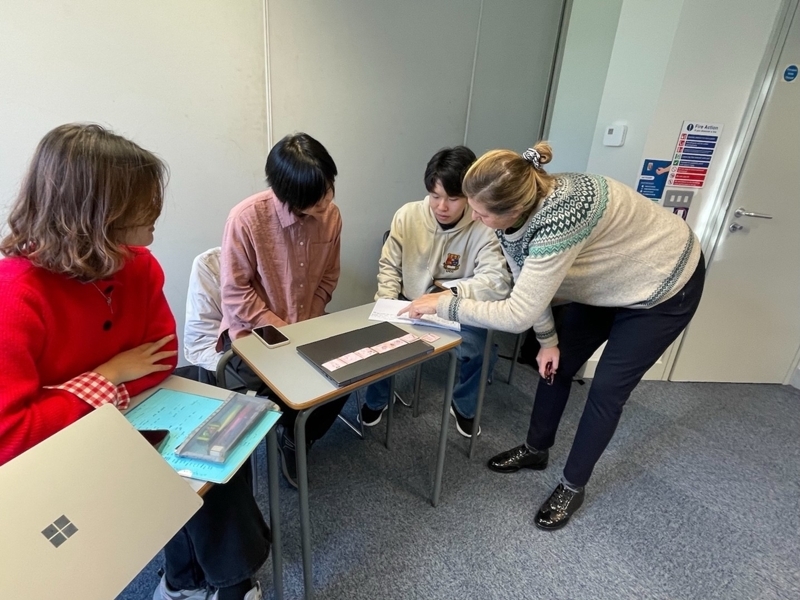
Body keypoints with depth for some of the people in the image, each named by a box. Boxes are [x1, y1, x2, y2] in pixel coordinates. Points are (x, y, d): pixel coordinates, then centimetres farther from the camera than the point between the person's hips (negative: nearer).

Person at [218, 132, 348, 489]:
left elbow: (328, 277, 1)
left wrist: (306, 326, -9)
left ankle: (297, 440, 18)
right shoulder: (246, 218, -23)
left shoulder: (331, 215, -8)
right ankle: (292, 437, 19)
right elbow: (236, 296, -17)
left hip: (307, 324, 5)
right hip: (252, 330, -4)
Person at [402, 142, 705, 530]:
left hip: (664, 287, -7)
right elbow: (529, 283, -7)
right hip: (606, 281, 7)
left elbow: (518, 314, -40)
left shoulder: (559, 219, -43)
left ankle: (573, 486, 20)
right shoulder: (521, 205, -17)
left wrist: (443, 305, -31)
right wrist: (548, 340, -4)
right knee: (556, 363, 9)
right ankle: (536, 450, 31)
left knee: (608, 388, -2)